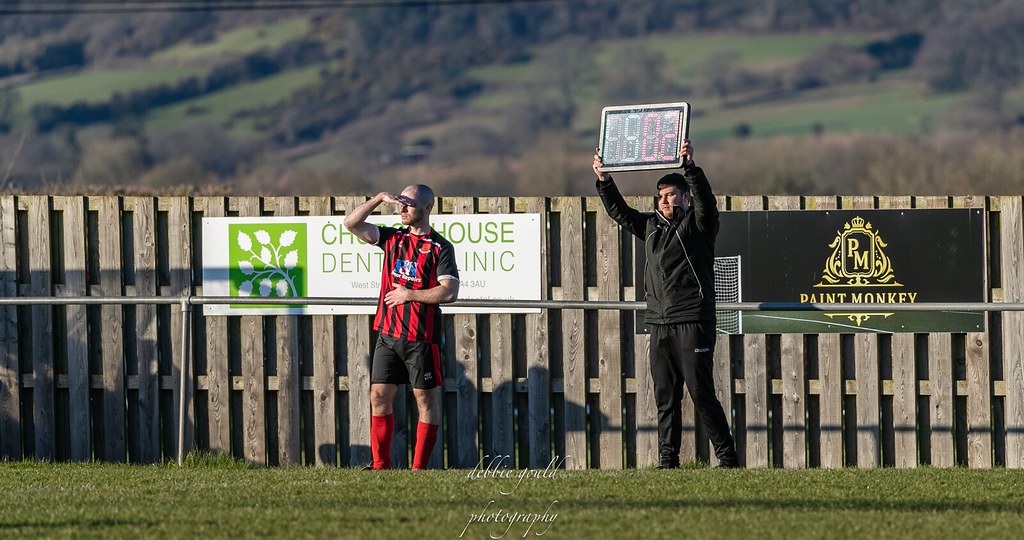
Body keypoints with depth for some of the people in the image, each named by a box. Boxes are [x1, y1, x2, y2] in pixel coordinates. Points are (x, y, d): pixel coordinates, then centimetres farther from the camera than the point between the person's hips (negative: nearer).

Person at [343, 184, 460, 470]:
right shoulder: (392, 238, 11)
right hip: (388, 334, 6)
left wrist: (409, 294, -13)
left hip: (421, 337, -6)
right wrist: (379, 199, -4)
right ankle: (380, 465, 9)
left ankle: (419, 468, 2)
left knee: (426, 399, 0)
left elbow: (449, 292, -15)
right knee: (379, 396, 4)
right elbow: (351, 223, 5)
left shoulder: (441, 248, -5)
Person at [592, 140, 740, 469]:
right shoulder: (652, 226, 19)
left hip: (693, 323, -7)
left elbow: (705, 200, -17)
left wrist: (690, 166, -29)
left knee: (701, 393, -8)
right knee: (665, 397, 4)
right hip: (659, 324, 7)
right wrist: (604, 181, 11)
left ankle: (727, 457, -2)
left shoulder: (698, 225, 0)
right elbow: (620, 212, 23)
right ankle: (668, 461, 5)